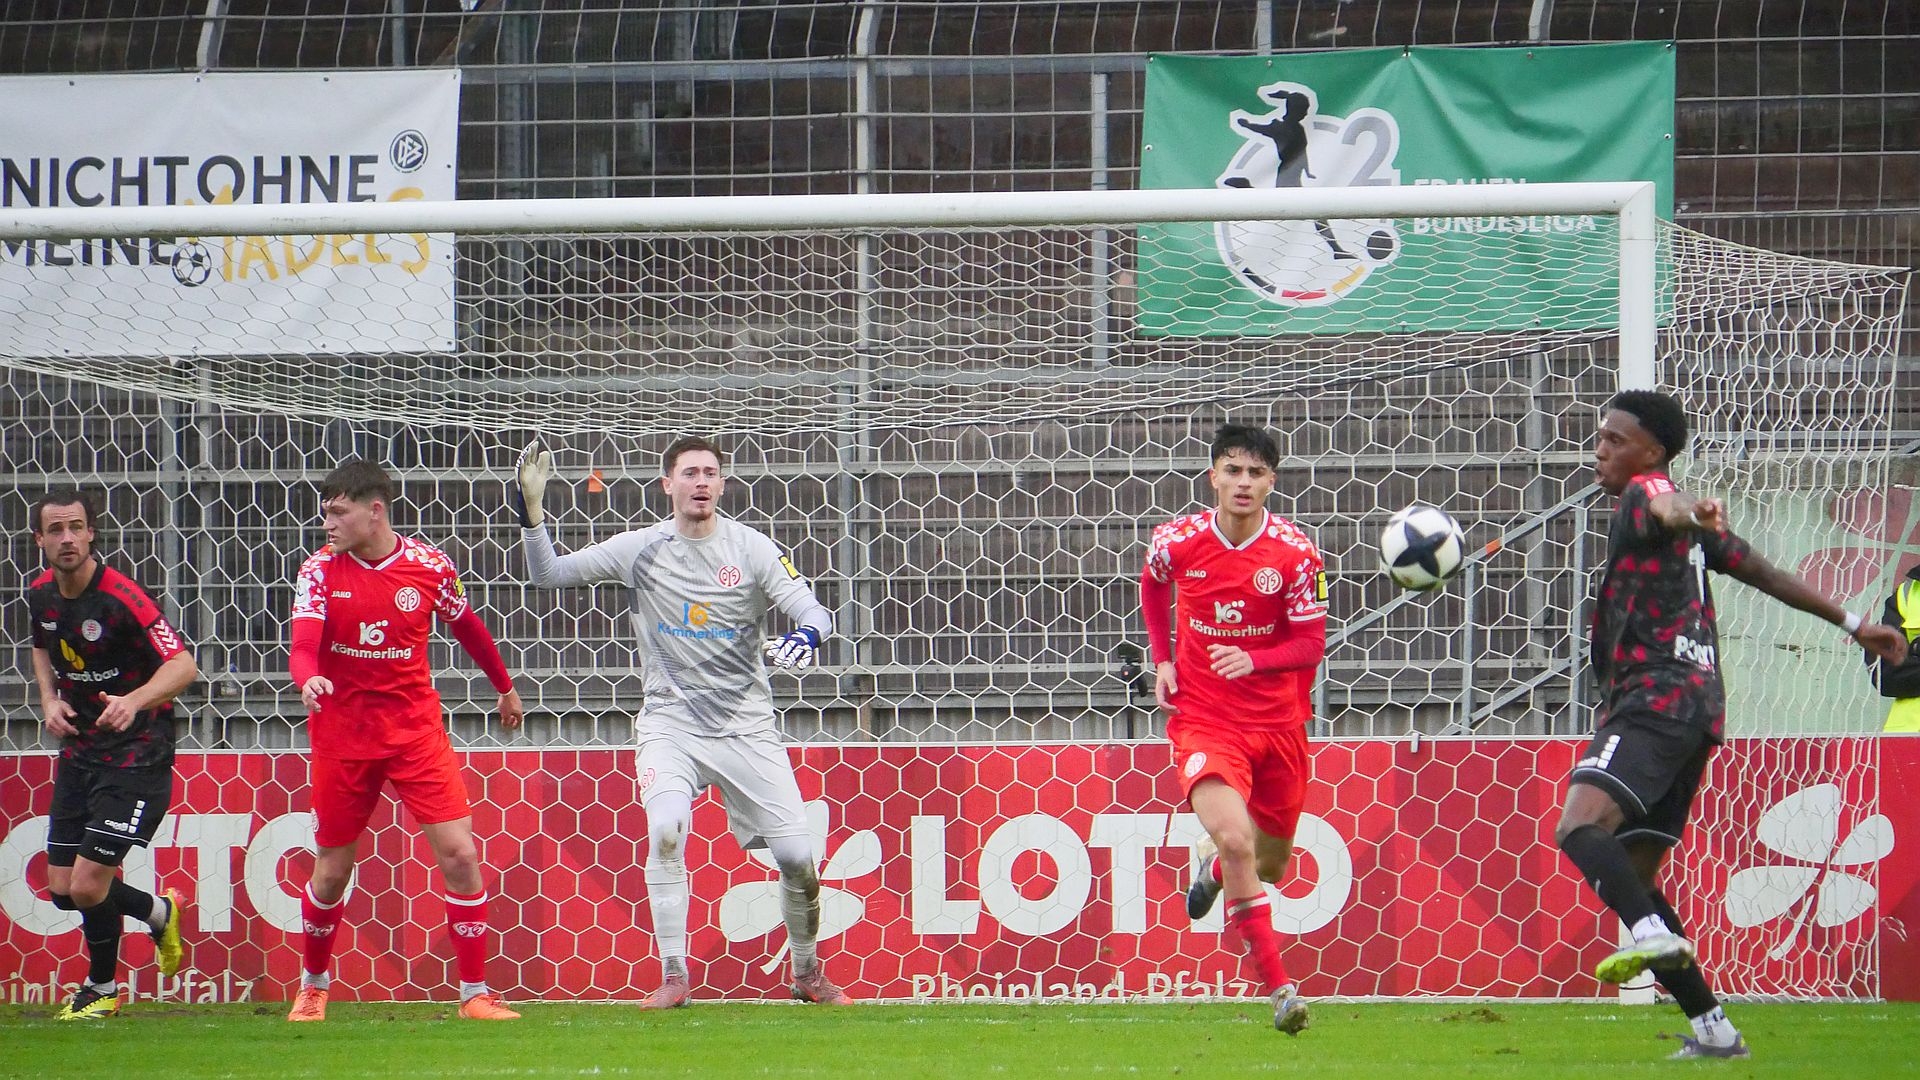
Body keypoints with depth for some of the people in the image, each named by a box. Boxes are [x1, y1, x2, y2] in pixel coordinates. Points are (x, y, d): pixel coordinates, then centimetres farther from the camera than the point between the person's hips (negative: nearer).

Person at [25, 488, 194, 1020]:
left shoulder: (121, 597, -21)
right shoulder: (41, 595, 2)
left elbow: (183, 664, -27)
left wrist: (134, 701, -44)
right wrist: (50, 700, 4)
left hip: (137, 752, -7)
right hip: (80, 751, 7)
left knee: (88, 884, -11)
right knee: (63, 889, 5)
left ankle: (102, 988, 16)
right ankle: (158, 912, 33)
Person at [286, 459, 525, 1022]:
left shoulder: (429, 565, -5)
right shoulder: (320, 570, -7)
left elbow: (467, 626, 14)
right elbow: (303, 648, -18)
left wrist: (504, 686, 26)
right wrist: (308, 680, -42)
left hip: (416, 728, 0)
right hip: (342, 736, 0)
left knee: (460, 854, -11)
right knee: (331, 869, 8)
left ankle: (475, 993, -3)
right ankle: (312, 987, 30)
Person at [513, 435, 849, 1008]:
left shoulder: (751, 548, -2)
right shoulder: (641, 549, -1)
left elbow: (812, 610, -9)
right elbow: (548, 573, 0)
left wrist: (805, 635, -32)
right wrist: (532, 507, -15)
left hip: (746, 726, 0)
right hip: (671, 721, 0)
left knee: (798, 855, -5)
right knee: (666, 829, -25)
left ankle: (807, 972, 20)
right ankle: (673, 976, -16)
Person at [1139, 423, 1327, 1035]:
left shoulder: (1295, 554, -10)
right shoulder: (1177, 541, -7)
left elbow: (1311, 644, -6)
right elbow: (1152, 584, 18)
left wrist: (1253, 660, -24)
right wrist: (1162, 660, 9)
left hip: (1279, 722, 2)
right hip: (1203, 717, -2)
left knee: (1270, 859, 13)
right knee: (1235, 838, -24)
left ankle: (1213, 864, 52)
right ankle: (1278, 986, -19)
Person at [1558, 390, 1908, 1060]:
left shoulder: (1644, 492, -2)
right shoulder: (1672, 516, 25)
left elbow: (1662, 506, -27)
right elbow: (1761, 572, 31)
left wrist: (1686, 512, -52)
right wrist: (1851, 624, 37)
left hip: (1656, 698, -10)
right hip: (1696, 708, 10)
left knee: (1579, 825, -29)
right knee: (1628, 878, 11)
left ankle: (1655, 936, -49)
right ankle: (1712, 1029, 10)